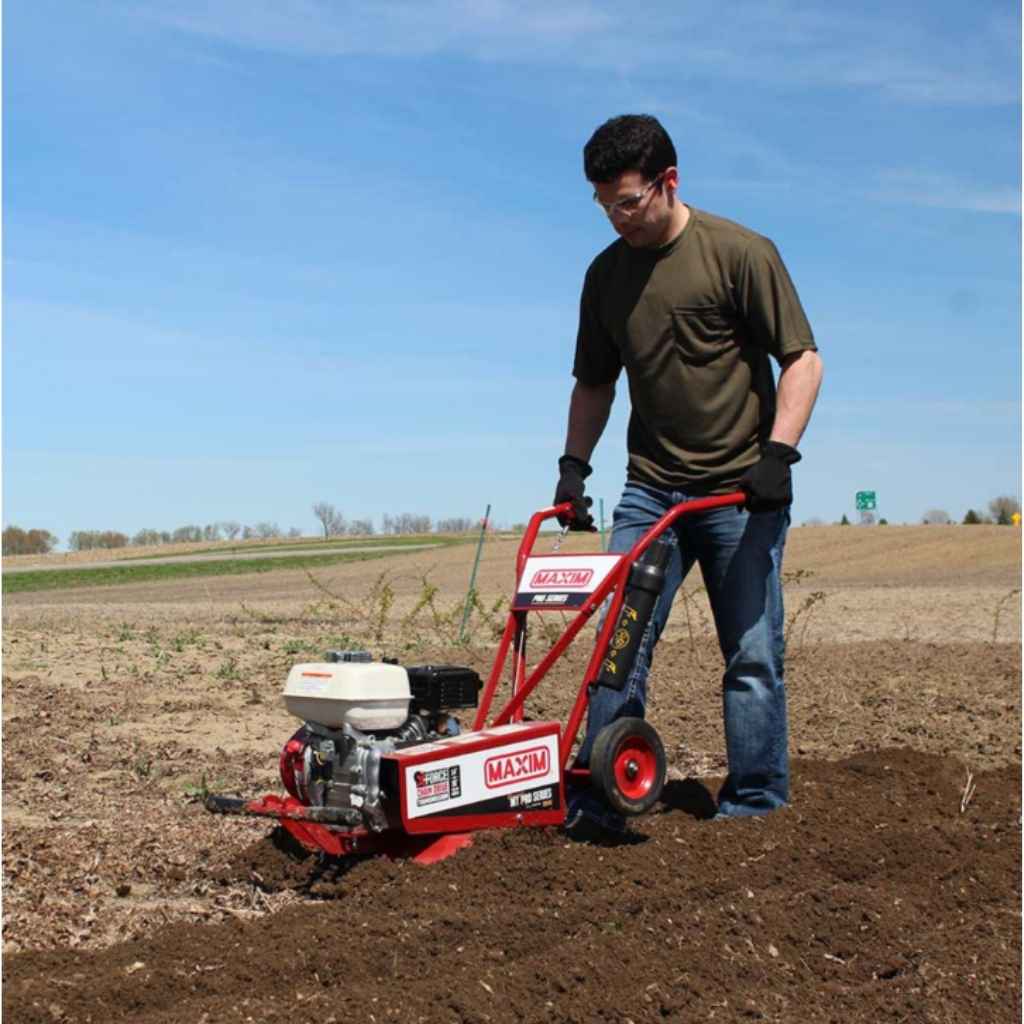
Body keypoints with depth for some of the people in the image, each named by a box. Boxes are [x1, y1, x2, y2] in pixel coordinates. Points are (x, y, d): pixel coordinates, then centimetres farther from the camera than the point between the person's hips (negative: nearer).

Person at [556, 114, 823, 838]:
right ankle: (599, 799, 2)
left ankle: (756, 806, 12)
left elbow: (802, 357, -7)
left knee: (753, 656, 1)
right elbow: (594, 383, 19)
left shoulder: (739, 253, -6)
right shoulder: (606, 275, 9)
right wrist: (574, 464, 8)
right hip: (651, 488, 4)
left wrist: (779, 452, -18)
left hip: (742, 492, -4)